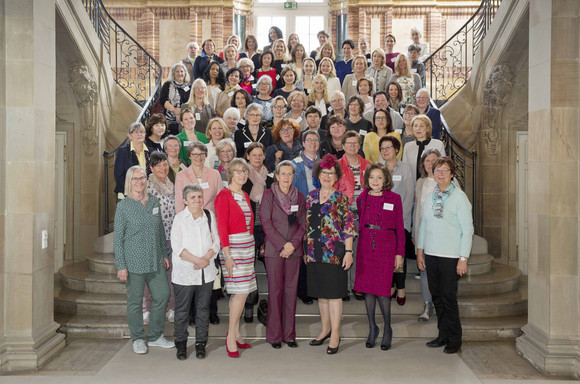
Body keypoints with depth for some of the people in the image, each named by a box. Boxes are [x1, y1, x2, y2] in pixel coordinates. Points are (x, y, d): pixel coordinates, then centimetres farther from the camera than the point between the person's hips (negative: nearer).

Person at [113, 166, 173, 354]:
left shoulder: (154, 201, 7)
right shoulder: (123, 206, -6)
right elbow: (118, 238, -5)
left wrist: (165, 254, 14)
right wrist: (121, 265, -9)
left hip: (155, 261, 4)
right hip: (134, 261, -4)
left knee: (163, 294, 6)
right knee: (135, 300, 6)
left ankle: (155, 336, 24)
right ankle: (138, 339, 25)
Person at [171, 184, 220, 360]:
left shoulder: (210, 216, 6)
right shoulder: (180, 218, -3)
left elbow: (216, 242, 4)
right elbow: (177, 247, -10)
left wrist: (207, 258, -13)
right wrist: (197, 260, -17)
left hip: (207, 272, 3)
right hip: (184, 272, -2)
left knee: (203, 308, 10)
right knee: (182, 309, 6)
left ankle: (201, 343, 22)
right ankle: (181, 343, 22)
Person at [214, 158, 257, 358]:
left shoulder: (245, 196, 16)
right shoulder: (224, 196, -7)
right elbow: (222, 227, -12)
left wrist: (252, 247, 11)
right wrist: (227, 255, -17)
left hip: (247, 246, 7)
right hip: (233, 246, -7)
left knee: (239, 292, 9)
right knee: (240, 292, -9)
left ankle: (235, 333, 18)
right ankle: (231, 336, 2)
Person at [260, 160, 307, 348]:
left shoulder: (299, 197, 11)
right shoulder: (268, 195, 1)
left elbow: (303, 224, 7)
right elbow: (266, 222, -6)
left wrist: (292, 244, -8)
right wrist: (282, 245, -12)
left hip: (294, 250, 3)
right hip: (274, 249, -3)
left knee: (291, 290, 6)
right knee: (275, 290, 0)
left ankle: (289, 334, 16)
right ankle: (274, 335, 11)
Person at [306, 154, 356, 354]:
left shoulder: (341, 199, -4)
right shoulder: (311, 196, 10)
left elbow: (349, 228, -7)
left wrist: (348, 252, -12)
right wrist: (306, 250, 13)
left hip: (334, 253, -5)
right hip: (314, 253, 5)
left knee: (334, 293, 0)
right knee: (320, 293, 14)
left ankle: (335, 334, 11)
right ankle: (325, 329, 28)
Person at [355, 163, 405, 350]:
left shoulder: (394, 198, 1)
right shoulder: (362, 199, 7)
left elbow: (400, 227, 2)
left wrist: (399, 253, -2)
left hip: (386, 247, -3)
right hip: (365, 247, 3)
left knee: (382, 289, -5)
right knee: (367, 288, 6)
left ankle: (387, 329, 17)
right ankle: (372, 328, 23)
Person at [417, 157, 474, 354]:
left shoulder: (459, 197, -5)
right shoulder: (430, 197, 10)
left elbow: (468, 230, -6)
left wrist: (463, 258, -10)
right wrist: (420, 251, 11)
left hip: (450, 256, -5)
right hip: (430, 254, 5)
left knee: (448, 297, -3)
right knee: (436, 296, 10)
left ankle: (454, 339, 12)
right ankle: (443, 335, 23)